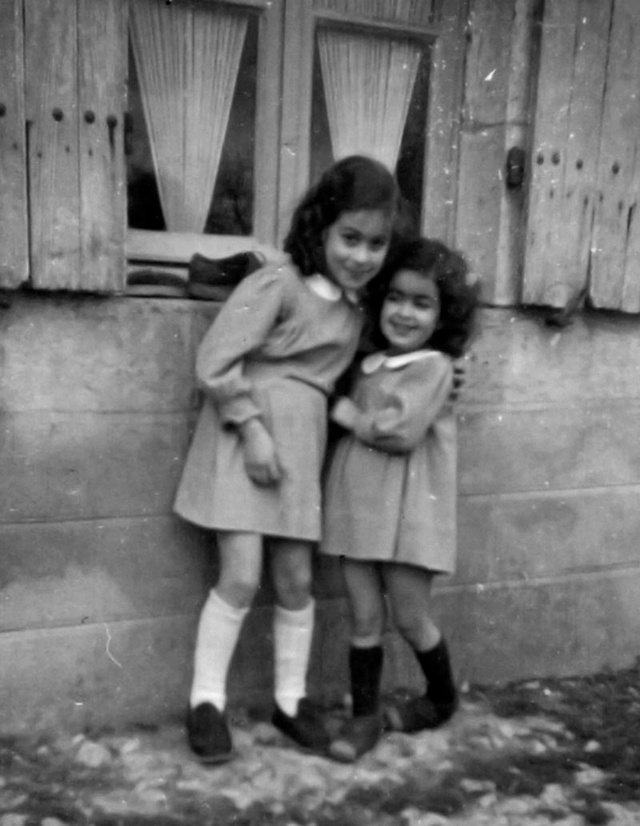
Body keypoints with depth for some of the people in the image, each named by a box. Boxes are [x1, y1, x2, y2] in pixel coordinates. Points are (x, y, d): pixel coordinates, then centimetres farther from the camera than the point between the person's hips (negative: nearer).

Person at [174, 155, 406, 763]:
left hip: (299, 445, 6)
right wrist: (253, 428, -18)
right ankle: (206, 701, 11)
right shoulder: (277, 285, -12)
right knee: (242, 576, -8)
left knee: (296, 578, 9)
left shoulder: (357, 311, 10)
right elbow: (214, 363, -15)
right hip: (242, 434, -6)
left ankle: (291, 699, 26)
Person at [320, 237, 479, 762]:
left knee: (410, 617, 8)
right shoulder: (369, 362, 10)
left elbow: (400, 432, -20)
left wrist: (349, 415, -9)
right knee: (365, 618, 9)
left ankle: (443, 699, 34)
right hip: (355, 501, 5)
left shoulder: (434, 367, -10)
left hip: (406, 507, -5)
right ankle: (365, 715, 23)